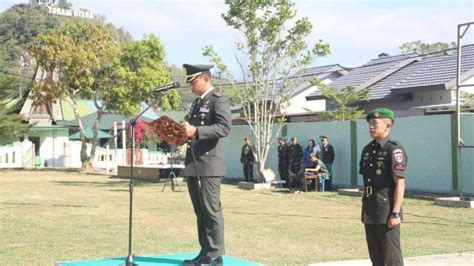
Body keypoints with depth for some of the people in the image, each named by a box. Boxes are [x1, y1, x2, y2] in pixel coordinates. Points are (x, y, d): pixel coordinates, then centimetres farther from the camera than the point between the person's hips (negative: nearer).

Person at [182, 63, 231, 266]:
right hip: (193, 164, 9)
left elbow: (224, 127, -18)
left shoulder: (217, 99, -6)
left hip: (209, 162, -9)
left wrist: (196, 131, -24)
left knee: (211, 210, -5)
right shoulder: (197, 103, 20)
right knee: (200, 211, 11)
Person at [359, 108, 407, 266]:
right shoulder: (368, 150, 12)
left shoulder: (394, 149, -11)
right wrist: (365, 210, 16)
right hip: (370, 211, 8)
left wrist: (395, 213, -20)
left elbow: (400, 183, -15)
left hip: (387, 211, -8)